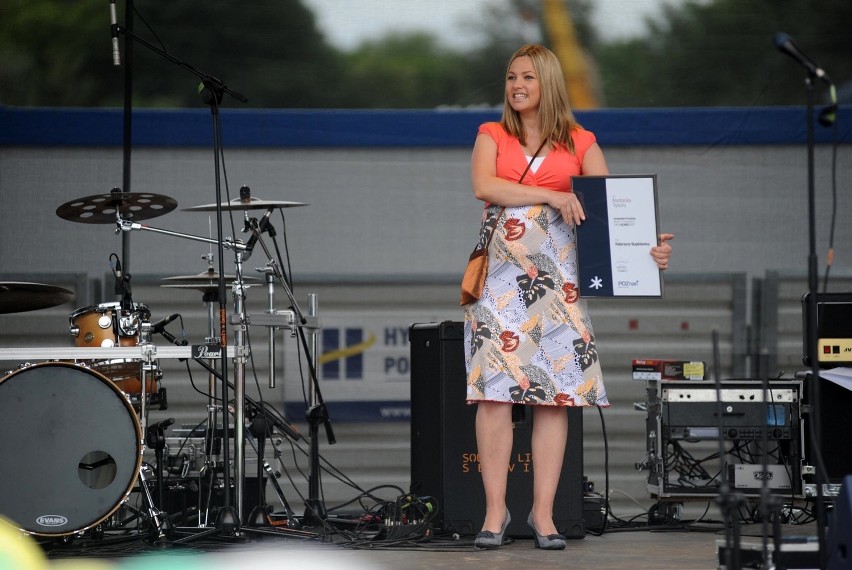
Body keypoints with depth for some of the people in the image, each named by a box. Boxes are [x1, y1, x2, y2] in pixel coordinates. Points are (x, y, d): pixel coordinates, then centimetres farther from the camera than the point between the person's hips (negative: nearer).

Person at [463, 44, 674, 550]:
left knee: (555, 392, -3)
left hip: (557, 272, 0)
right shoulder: (492, 135, 10)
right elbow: (483, 186, -9)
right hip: (501, 270, 0)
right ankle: (496, 510, -2)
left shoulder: (580, 143, 10)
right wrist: (552, 196, -15)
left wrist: (647, 247, -15)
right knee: (495, 387, -6)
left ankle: (544, 511, 2)